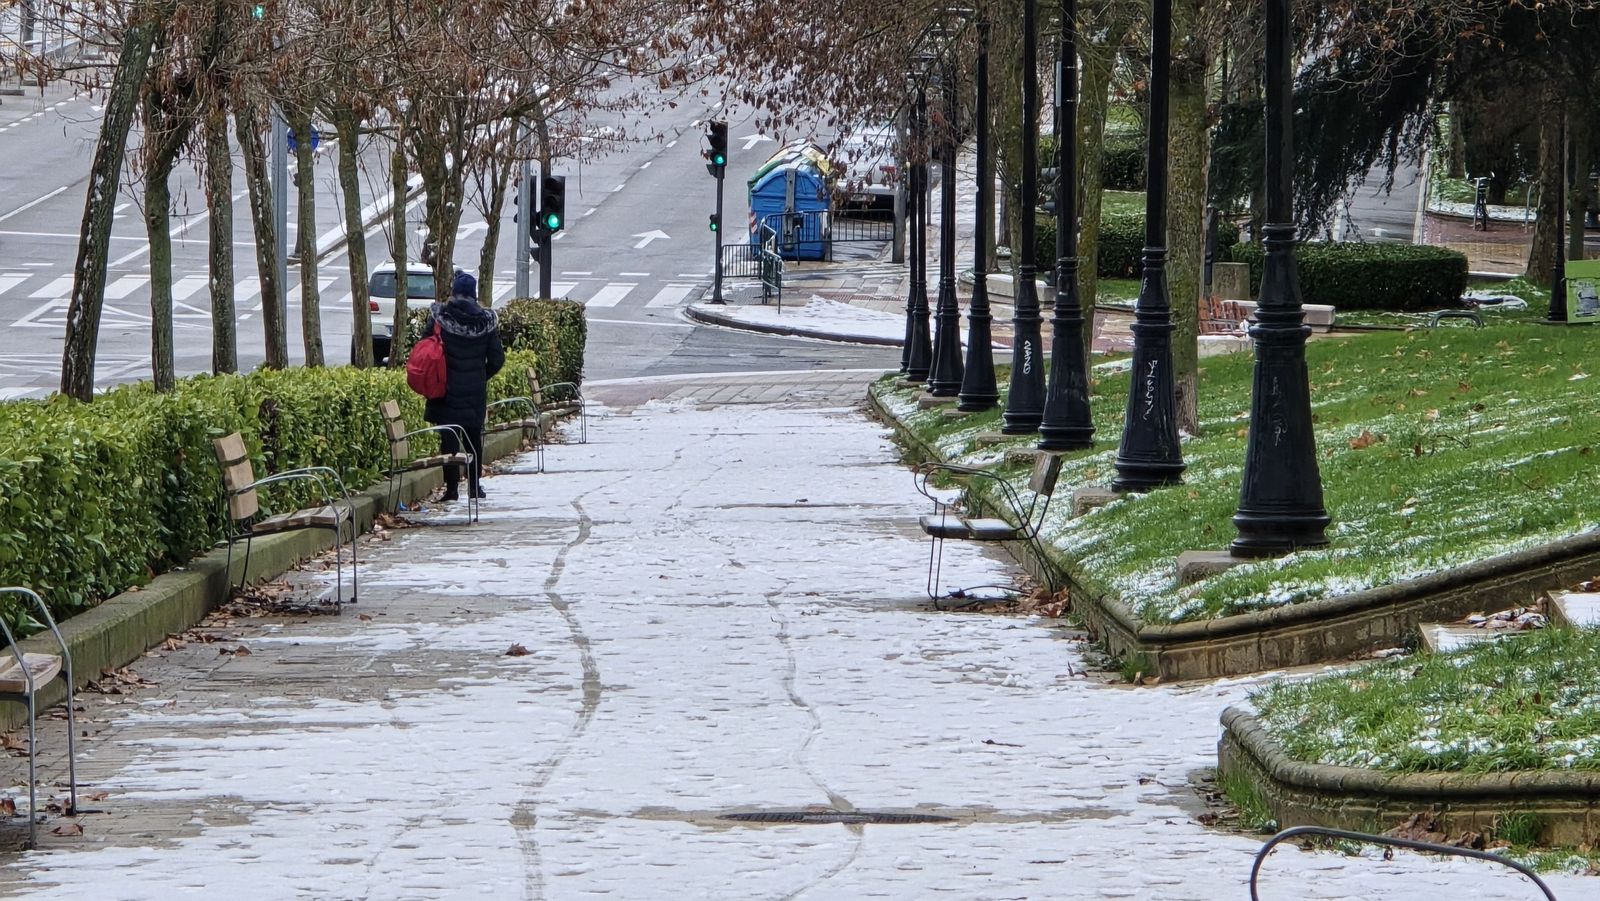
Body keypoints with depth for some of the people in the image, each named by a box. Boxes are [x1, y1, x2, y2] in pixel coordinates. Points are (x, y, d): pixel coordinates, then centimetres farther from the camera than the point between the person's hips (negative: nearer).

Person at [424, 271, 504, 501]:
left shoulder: (440, 316, -9)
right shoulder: (486, 320, -3)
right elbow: (497, 359, -1)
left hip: (446, 388, -2)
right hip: (476, 391, 2)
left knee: (448, 438, 2)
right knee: (474, 437, 14)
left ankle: (451, 486, -1)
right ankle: (474, 485, 18)